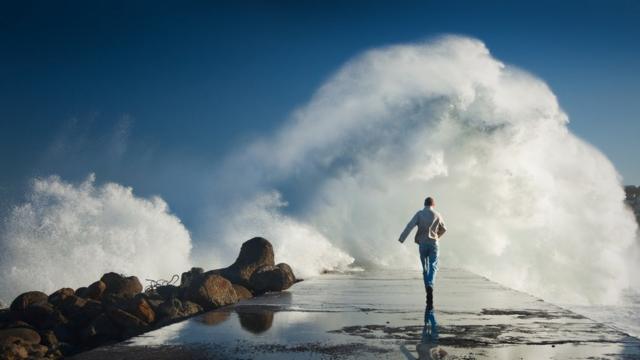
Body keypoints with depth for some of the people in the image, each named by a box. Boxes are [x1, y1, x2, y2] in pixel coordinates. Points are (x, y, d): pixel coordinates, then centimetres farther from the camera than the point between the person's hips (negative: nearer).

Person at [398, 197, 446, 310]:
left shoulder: (419, 214, -2)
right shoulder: (437, 215, 4)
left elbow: (410, 226, -14)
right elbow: (444, 229, 17)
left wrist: (401, 239, -14)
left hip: (422, 244, 0)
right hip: (433, 244, 0)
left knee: (425, 269, 11)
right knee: (433, 267, -1)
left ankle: (429, 294, 16)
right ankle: (430, 285, -29)